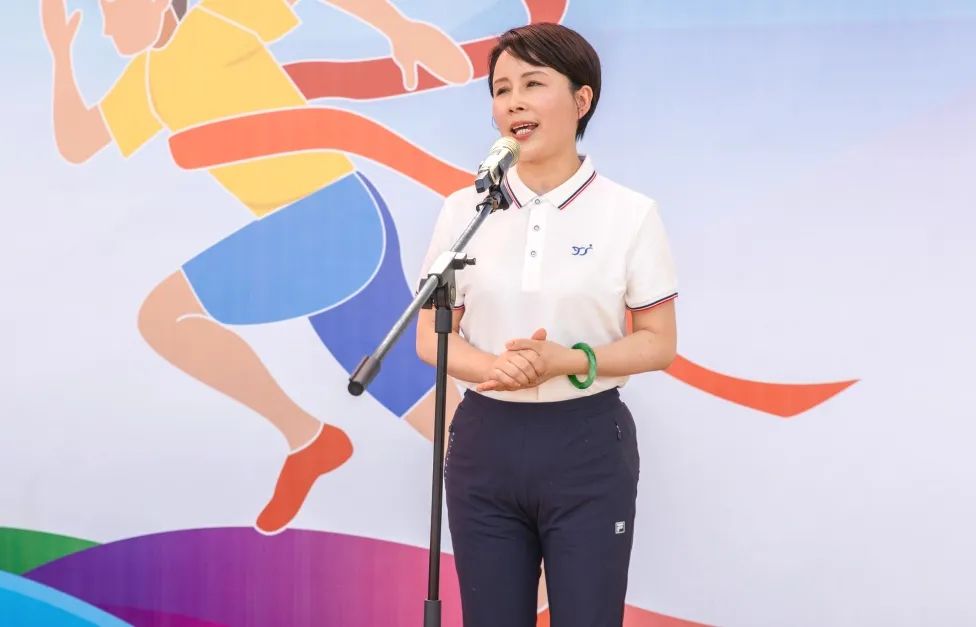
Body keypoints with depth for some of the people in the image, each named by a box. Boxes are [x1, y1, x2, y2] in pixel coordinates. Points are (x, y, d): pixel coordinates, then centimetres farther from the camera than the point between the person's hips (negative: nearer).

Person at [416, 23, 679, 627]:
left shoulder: (630, 213, -4)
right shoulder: (465, 209, 2)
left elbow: (659, 343, -1)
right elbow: (431, 337, 5)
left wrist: (570, 361, -18)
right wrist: (494, 367, -16)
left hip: (588, 446, -2)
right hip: (485, 444, 2)